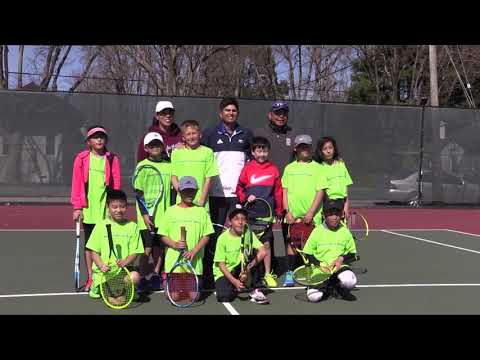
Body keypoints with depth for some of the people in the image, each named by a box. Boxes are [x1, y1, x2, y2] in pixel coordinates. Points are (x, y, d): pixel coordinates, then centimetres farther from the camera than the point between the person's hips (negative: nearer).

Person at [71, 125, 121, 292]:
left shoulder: (112, 159, 1)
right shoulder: (82, 158, 2)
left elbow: (116, 185, 0)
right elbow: (77, 184, 2)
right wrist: (77, 207, -2)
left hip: (106, 209, -1)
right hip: (88, 208, 1)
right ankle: (90, 279, 20)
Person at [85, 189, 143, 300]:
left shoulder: (132, 226, 5)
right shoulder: (101, 226, 3)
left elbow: (134, 252, 2)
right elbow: (94, 251, 3)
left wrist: (126, 262, -20)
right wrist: (101, 265, -16)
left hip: (124, 268, 1)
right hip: (104, 270, -1)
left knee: (135, 276, -30)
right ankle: (97, 287, 16)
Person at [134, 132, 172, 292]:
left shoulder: (169, 165, 8)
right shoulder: (142, 166, -2)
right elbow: (139, 192, -5)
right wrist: (145, 214, -11)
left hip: (164, 215, 4)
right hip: (147, 216, -4)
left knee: (160, 247, 9)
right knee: (147, 248, -3)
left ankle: (156, 276, 22)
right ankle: (142, 279, 9)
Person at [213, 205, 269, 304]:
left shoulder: (248, 234, -9)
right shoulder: (223, 238, -14)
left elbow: (263, 252, -24)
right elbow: (221, 264, -14)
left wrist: (248, 267, -37)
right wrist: (234, 281, -26)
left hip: (241, 270, 3)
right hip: (224, 273, -2)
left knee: (254, 253, -23)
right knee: (224, 298, -28)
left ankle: (256, 291, -15)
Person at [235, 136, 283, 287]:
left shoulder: (273, 170, 4)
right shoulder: (247, 168, 2)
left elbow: (278, 192, 8)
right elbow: (239, 188, 7)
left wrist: (279, 211, 8)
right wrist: (246, 197, -10)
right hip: (250, 213, 0)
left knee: (266, 243, 4)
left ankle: (268, 274, 14)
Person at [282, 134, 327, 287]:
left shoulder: (317, 167, 2)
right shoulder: (289, 168, 10)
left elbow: (320, 191, -3)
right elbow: (284, 191, 8)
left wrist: (311, 213, -11)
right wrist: (287, 211, -2)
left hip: (312, 216, -1)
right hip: (293, 215, 2)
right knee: (291, 242, 4)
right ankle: (289, 273, 11)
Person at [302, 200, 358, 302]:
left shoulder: (345, 231, 6)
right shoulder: (317, 231, 1)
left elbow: (353, 254, 13)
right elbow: (307, 254, 4)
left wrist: (341, 259, -8)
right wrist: (320, 264, -11)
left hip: (340, 267, 1)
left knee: (350, 282, -34)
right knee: (314, 296, -25)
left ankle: (338, 289, 4)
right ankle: (326, 288, 12)